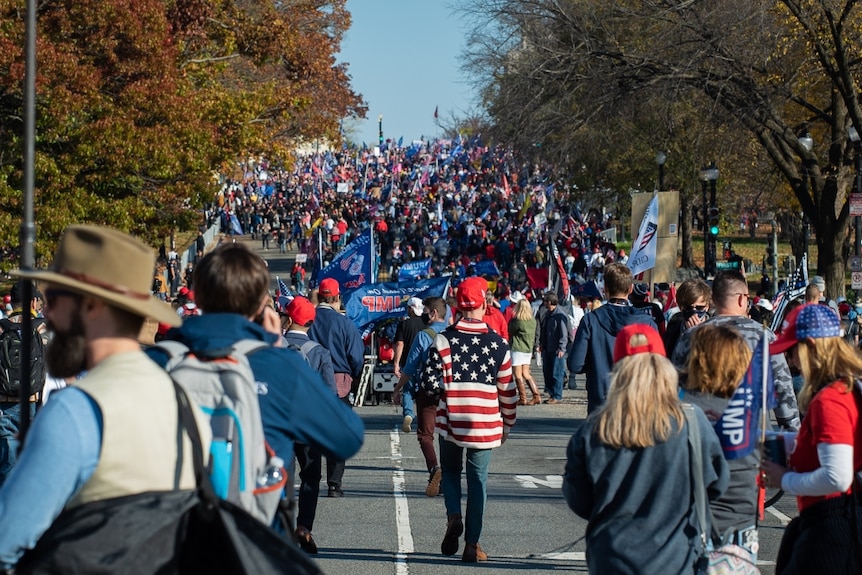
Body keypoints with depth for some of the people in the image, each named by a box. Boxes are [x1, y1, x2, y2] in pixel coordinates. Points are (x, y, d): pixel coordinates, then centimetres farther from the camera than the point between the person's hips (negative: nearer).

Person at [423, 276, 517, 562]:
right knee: (478, 478, 8)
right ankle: (472, 544, 6)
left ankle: (453, 516, -6)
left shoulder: (443, 339, -5)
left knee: (450, 469, 21)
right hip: (485, 425, 0)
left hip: (451, 421, 0)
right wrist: (507, 423, 15)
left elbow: (431, 379, -10)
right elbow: (507, 390, 3)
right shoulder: (498, 344, -1)